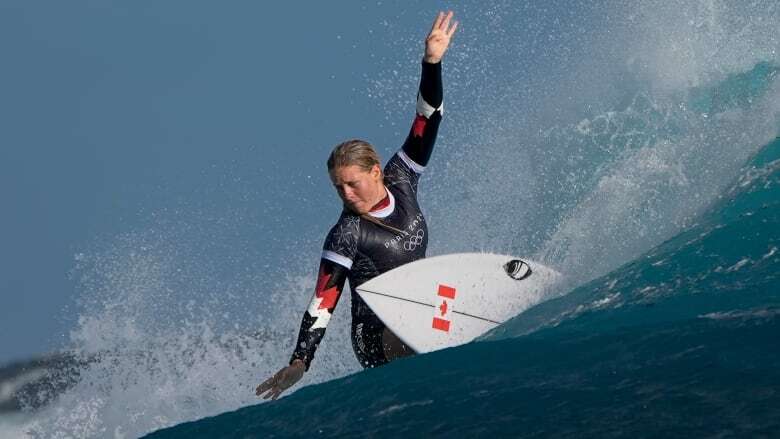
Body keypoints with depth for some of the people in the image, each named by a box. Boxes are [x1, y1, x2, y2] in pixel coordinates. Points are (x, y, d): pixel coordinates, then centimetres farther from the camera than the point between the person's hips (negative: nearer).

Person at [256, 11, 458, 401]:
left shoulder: (400, 181, -1)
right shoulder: (346, 236, -16)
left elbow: (427, 119, 0)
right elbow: (323, 300, -18)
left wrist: (432, 63, -9)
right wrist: (299, 360, -24)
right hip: (378, 336, -7)